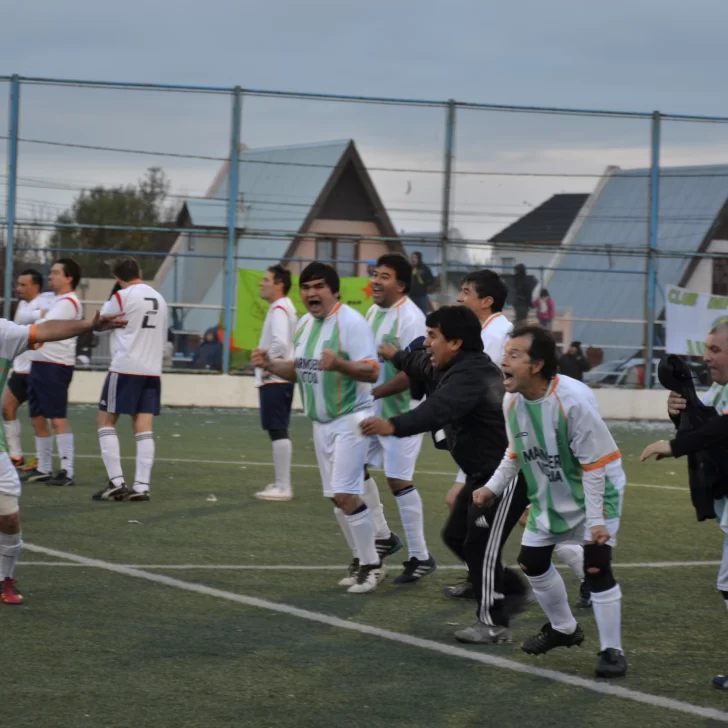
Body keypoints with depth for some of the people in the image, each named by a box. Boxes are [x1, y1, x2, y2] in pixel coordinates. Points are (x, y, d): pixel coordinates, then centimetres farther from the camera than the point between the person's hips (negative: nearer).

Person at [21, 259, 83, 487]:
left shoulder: (68, 303, -12)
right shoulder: (55, 300, 19)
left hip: (56, 367, -10)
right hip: (40, 364, 10)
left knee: (57, 418, -13)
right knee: (38, 418, 12)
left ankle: (67, 471, -14)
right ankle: (43, 469, 20)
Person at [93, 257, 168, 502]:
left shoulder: (122, 296, -7)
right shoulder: (159, 299, 13)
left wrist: (110, 302, 18)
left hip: (125, 368, -6)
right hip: (152, 370, 6)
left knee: (105, 421, 5)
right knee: (143, 428, 3)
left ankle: (116, 482, -5)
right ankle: (141, 486, -6)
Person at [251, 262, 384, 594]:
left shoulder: (351, 322, -16)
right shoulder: (304, 324, 9)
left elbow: (372, 371, -22)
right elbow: (300, 370, 19)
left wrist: (339, 364, -39)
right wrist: (270, 365, 2)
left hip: (349, 420, -8)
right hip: (321, 423, 8)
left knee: (345, 494, -14)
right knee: (338, 497, 10)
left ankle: (372, 565, -3)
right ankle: (364, 563, 20)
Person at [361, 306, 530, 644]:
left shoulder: (470, 375, -24)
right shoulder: (456, 367, 10)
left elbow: (438, 410, -43)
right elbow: (424, 366, 35)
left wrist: (394, 426, -56)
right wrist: (397, 357, 52)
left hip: (507, 474, -11)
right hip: (485, 473, 11)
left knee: (481, 546, -6)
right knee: (456, 536, 16)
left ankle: (494, 624, 4)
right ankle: (510, 593, 26)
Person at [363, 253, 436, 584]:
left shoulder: (409, 318, -19)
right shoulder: (373, 311, 8)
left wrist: (374, 393, -23)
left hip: (401, 411, -9)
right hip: (373, 410, 9)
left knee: (398, 480, -8)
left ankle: (420, 557, 2)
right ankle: (383, 537, 28)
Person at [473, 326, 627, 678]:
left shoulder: (573, 399, -32)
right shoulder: (512, 401, -11)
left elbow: (594, 464, -27)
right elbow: (515, 453, 8)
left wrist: (596, 519, -26)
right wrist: (493, 487, -2)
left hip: (597, 491, -7)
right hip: (550, 496, 7)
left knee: (596, 567, -18)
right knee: (532, 562, 12)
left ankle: (612, 651, -6)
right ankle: (564, 629, 36)